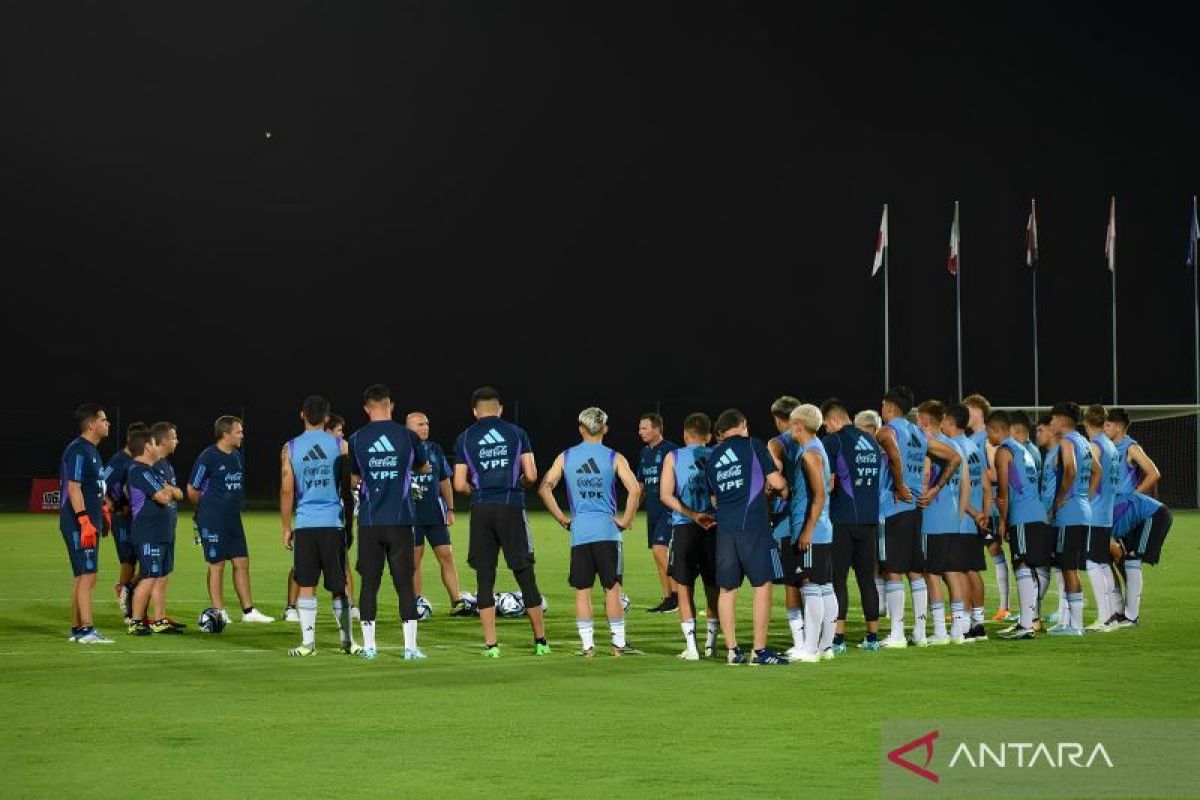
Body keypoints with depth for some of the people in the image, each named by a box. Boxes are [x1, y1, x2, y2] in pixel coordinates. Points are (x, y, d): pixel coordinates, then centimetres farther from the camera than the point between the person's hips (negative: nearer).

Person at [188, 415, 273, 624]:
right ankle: (219, 613, 7)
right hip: (213, 521, -7)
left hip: (233, 519, 7)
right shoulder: (208, 457, -13)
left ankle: (248, 611, 13)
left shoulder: (237, 456, 11)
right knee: (217, 565, -1)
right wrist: (208, 509, 5)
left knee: (242, 562, 7)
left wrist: (233, 507, 14)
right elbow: (192, 490, -8)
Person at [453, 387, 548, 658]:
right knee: (525, 575, 6)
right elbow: (531, 476, 0)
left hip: (481, 512, 0)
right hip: (511, 507, 0)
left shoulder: (465, 439, 6)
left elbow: (460, 485, 2)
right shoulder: (516, 434, 5)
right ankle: (540, 640, 12)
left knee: (485, 578, 4)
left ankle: (491, 644, 1)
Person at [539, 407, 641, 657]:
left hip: (579, 532, 1)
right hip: (607, 530, -1)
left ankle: (587, 645, 4)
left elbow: (544, 489, 1)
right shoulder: (614, 458, -1)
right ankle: (619, 644, 6)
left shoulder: (566, 457, 6)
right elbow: (634, 489, -11)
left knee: (582, 591, 6)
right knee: (612, 589, 4)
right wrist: (626, 520, -1)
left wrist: (562, 518, 7)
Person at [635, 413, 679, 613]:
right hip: (652, 510, 8)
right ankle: (668, 598, 14)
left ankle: (676, 594, -10)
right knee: (657, 554, 8)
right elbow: (640, 485, 21)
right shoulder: (644, 453, 14)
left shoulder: (671, 450, -11)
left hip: (669, 509, -8)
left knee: (659, 549, -17)